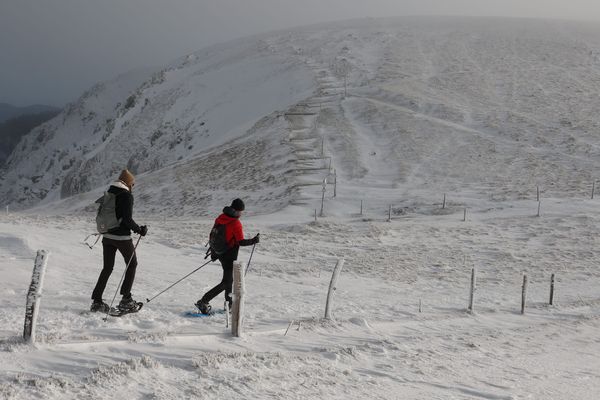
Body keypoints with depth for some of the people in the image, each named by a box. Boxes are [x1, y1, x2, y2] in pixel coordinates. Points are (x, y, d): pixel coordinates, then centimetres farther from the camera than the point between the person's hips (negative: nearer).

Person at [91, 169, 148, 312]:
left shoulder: (109, 194, 8)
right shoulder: (127, 196, -14)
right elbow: (127, 219, -20)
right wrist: (140, 230, -7)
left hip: (107, 236, 7)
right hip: (122, 237, -6)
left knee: (107, 268, 13)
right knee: (132, 264, 12)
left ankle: (97, 301, 8)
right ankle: (126, 299, 9)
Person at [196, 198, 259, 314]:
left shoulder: (220, 218, 4)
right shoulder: (236, 223, -20)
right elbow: (241, 242, -21)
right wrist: (253, 241, -5)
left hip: (220, 253, 9)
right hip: (230, 255, -9)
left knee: (229, 279, 23)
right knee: (226, 282, -3)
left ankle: (229, 305, 32)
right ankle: (204, 302, -12)